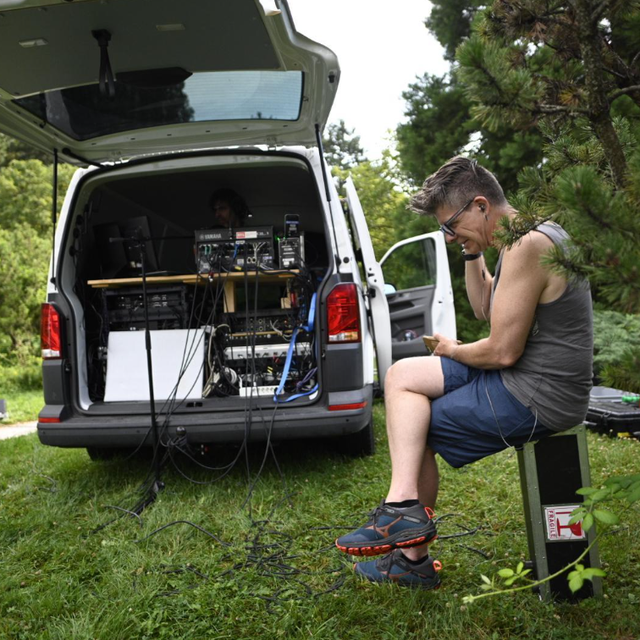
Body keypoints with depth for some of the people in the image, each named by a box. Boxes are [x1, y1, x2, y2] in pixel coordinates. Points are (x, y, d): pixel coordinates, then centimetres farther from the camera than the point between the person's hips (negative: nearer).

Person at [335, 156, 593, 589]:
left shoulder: (527, 245, -21)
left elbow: (503, 351, -23)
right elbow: (486, 311, 21)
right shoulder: (532, 236, 12)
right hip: (526, 379, 10)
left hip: (534, 398, -10)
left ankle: (414, 558, 9)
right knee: (401, 377, 7)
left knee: (416, 430, -3)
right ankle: (404, 506, 0)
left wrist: (455, 350, -3)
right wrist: (472, 254, 9)